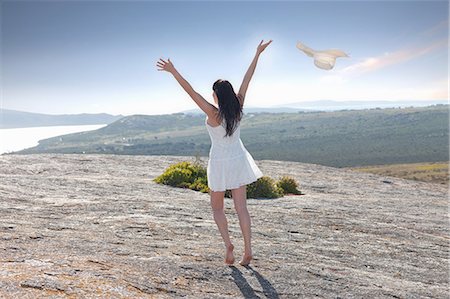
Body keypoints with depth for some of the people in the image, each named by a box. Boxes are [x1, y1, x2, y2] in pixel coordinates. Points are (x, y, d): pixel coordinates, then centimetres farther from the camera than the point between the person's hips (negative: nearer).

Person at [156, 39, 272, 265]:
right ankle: (248, 250, 11)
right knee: (241, 207, 9)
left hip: (220, 163, -4)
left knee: (217, 208, 16)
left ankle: (228, 244, 3)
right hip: (239, 160, 4)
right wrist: (257, 54, 7)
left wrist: (173, 71, -20)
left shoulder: (213, 114, -20)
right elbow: (247, 79, -1)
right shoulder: (238, 108, -8)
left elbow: (191, 91, -23)